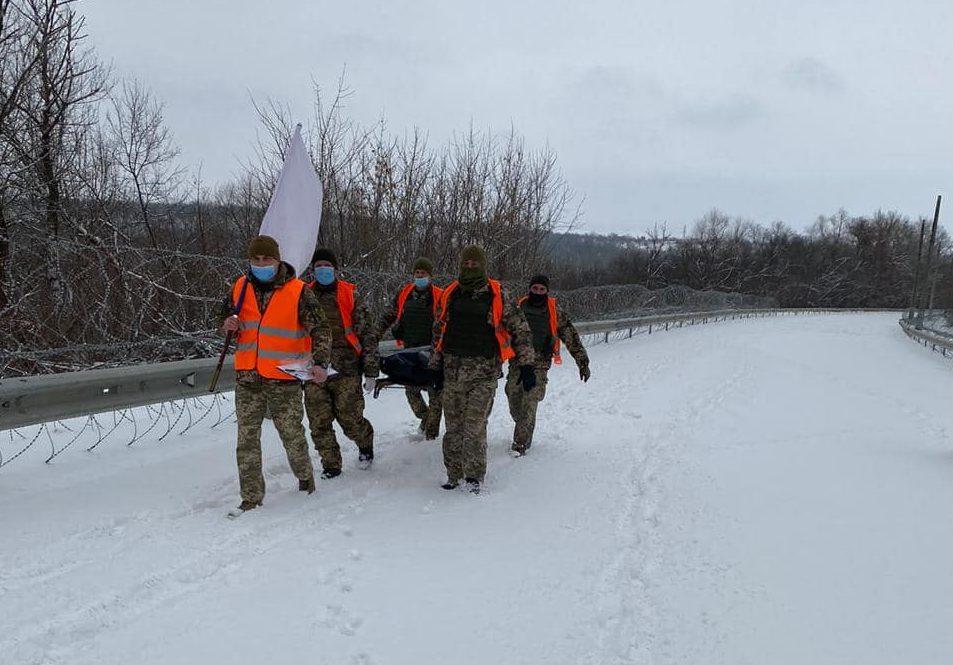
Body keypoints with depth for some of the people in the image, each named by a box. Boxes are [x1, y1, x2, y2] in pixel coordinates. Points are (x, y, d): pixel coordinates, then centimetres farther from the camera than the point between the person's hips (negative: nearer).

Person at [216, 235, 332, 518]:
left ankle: (305, 476, 33)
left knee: (292, 433, 7)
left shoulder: (298, 291, -7)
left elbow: (320, 329, -8)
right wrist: (228, 324, -3)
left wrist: (320, 362, -22)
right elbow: (225, 314, 22)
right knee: (247, 437, 5)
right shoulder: (240, 287, 6)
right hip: (247, 378, 4)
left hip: (284, 379, -4)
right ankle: (251, 495, 15)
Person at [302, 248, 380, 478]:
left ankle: (366, 443, 30)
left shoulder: (350, 294, 2)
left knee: (349, 418, -1)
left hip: (346, 369, -3)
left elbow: (367, 332, 2)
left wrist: (371, 370, -1)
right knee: (319, 422, 0)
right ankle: (330, 465, 16)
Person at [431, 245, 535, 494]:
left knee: (474, 426, -7)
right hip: (453, 369, 3)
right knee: (453, 425, 7)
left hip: (485, 371, -3)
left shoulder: (498, 295, -1)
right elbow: (438, 331, 18)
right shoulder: (449, 295, 9)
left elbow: (520, 329, 3)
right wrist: (435, 365, 16)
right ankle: (454, 474, 21)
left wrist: (526, 365, -1)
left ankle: (474, 476, 8)